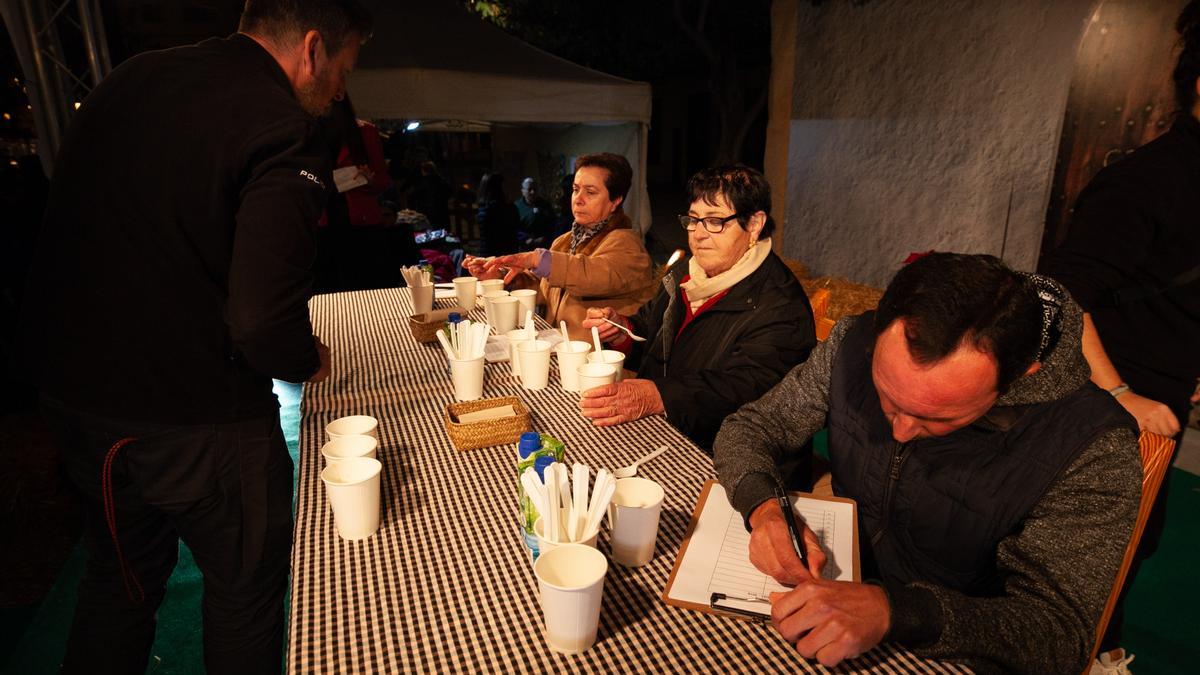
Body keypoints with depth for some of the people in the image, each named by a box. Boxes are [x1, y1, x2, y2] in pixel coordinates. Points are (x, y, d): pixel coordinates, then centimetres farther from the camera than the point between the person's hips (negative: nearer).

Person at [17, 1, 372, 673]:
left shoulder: (129, 80, 5)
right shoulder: (286, 133, -20)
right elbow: (264, 321, -29)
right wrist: (310, 360, -8)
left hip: (72, 390, 8)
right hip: (194, 417, -7)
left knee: (122, 572, 28)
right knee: (246, 588, 17)